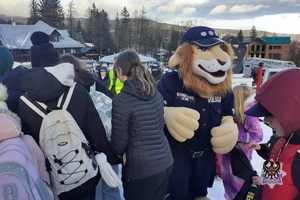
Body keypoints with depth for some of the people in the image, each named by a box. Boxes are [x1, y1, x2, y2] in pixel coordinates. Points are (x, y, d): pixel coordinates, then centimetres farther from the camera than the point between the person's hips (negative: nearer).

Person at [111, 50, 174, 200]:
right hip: (165, 161, 6)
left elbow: (120, 141, -13)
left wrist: (118, 153, 9)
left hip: (140, 169, -6)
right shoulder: (156, 93, 2)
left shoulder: (121, 99, -19)